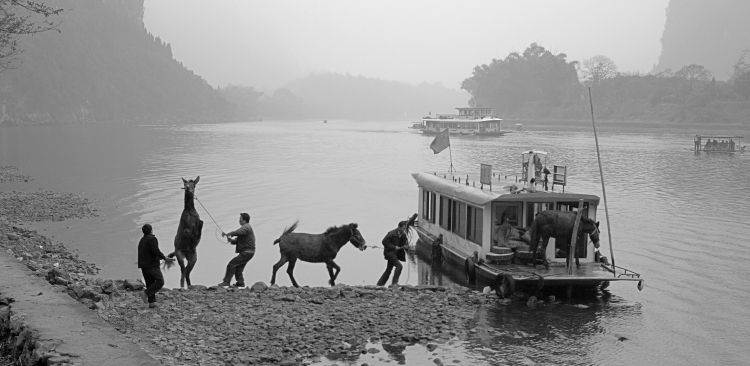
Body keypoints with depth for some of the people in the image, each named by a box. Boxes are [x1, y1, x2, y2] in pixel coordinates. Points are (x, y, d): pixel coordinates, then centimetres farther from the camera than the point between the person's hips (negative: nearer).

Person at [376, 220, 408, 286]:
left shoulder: (403, 235, 3)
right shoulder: (392, 233, -18)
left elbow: (404, 244, 14)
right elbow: (384, 242, -19)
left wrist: (405, 246, -12)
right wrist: (394, 247, -22)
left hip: (395, 253, 8)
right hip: (389, 252, -8)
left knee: (388, 270, 13)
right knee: (399, 266, -19)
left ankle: (379, 284, 21)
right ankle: (394, 282, -14)